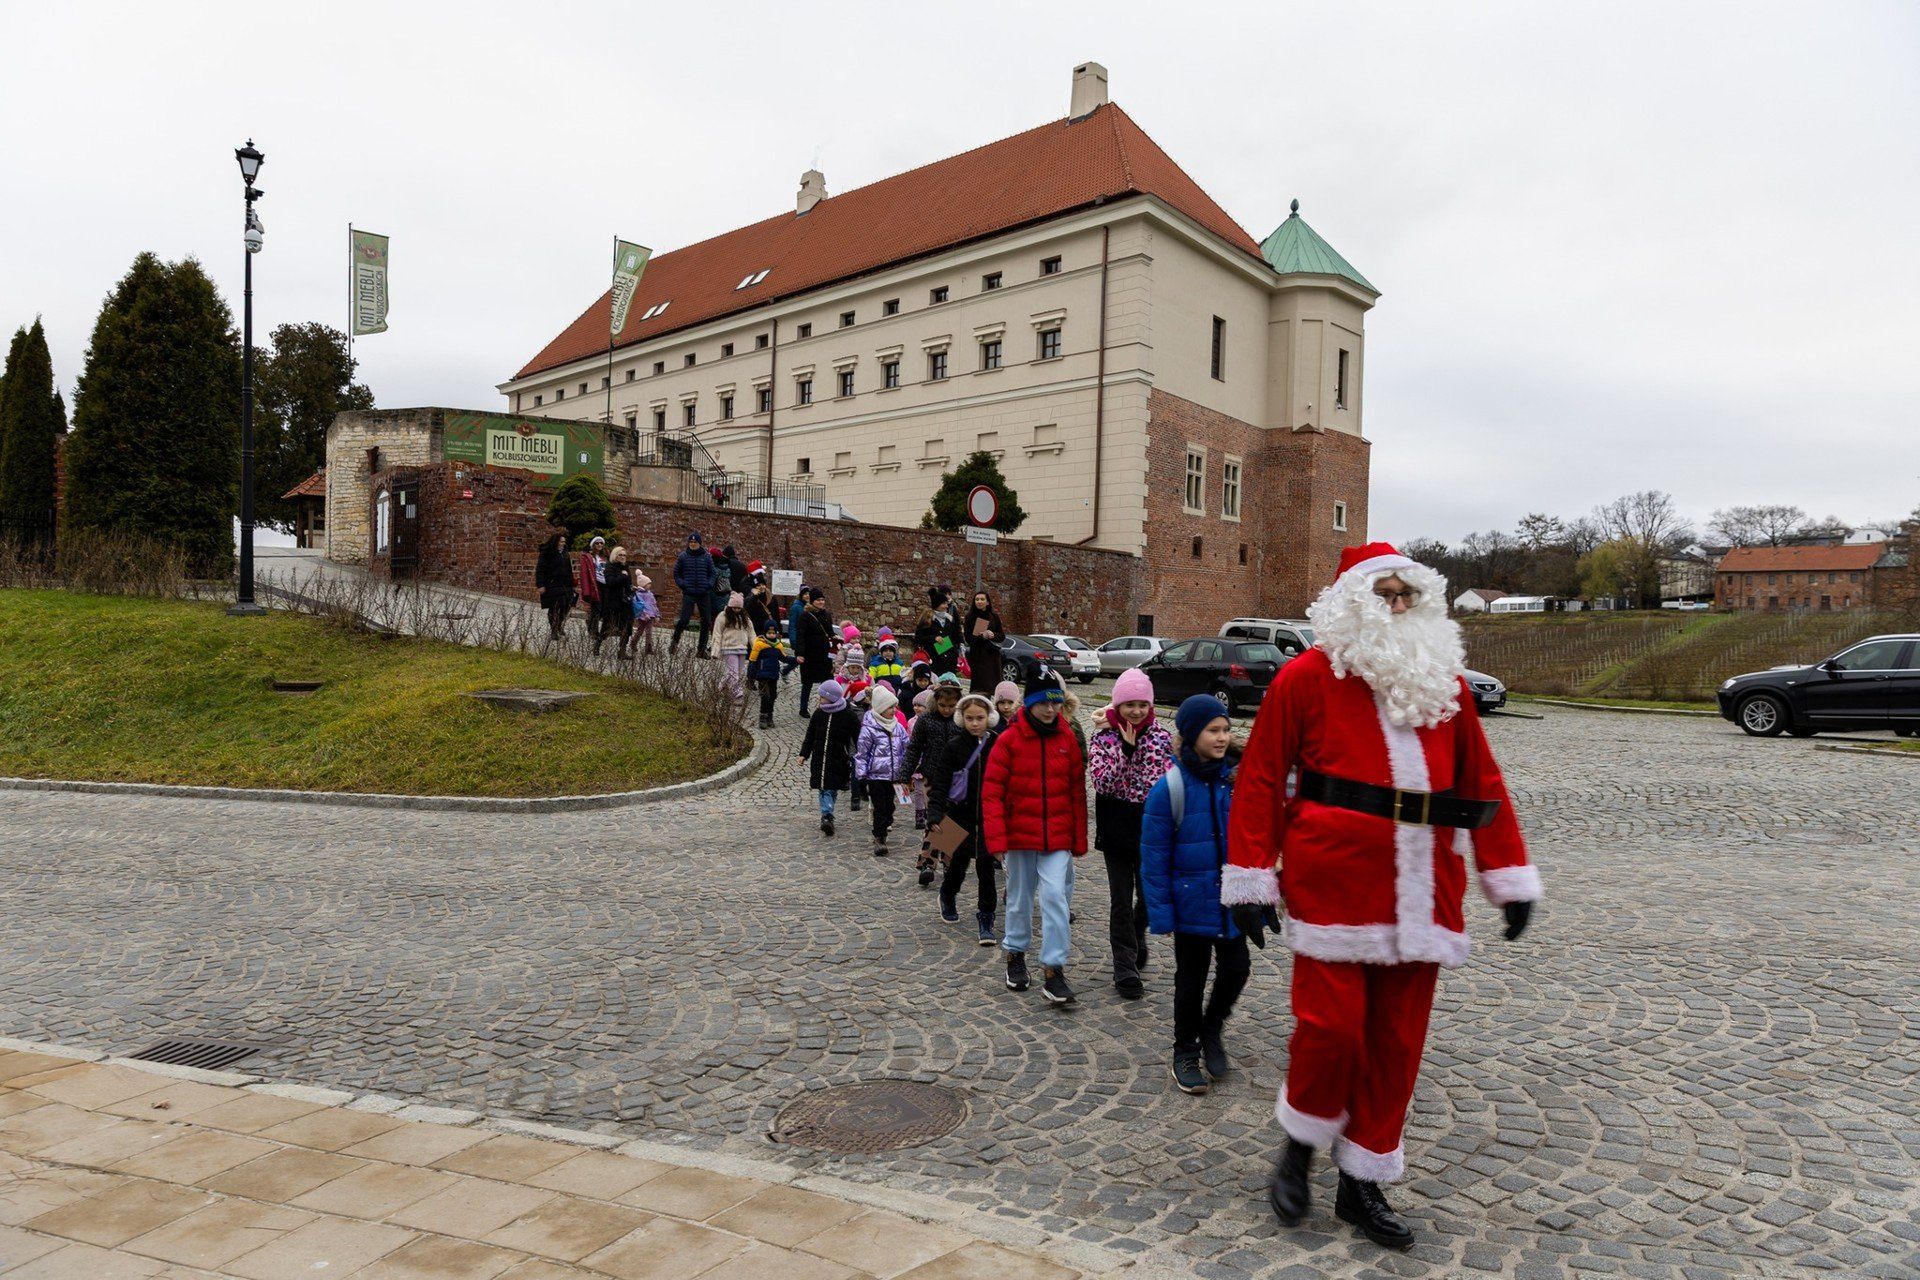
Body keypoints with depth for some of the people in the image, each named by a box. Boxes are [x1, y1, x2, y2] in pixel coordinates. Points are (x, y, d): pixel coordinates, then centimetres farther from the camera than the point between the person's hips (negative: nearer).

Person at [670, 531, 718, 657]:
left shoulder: (707, 557, 7)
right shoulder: (682, 557, 3)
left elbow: (713, 573, 12)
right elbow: (676, 573, 10)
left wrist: (709, 585, -4)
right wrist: (682, 585, -4)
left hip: (704, 594, 2)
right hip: (688, 594, -2)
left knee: (706, 622, 3)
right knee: (684, 619, -11)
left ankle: (702, 649, 12)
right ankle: (674, 641, 13)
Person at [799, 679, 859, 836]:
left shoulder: (849, 715, -6)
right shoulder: (819, 713, 5)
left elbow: (858, 738, -2)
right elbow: (810, 735, 9)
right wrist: (804, 754, 1)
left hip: (839, 760, -3)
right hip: (820, 758, 3)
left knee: (830, 789, -4)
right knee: (825, 789, -1)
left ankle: (827, 817, -3)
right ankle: (827, 816, -4)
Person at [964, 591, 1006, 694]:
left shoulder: (994, 616, 7)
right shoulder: (970, 617, 1)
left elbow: (1002, 636, 6)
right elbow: (968, 638, -4)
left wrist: (992, 635, -14)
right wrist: (982, 636, -19)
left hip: (992, 655, 2)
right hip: (978, 655, -2)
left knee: (993, 682, -3)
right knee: (980, 683, -8)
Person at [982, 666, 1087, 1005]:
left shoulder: (1067, 740, 0)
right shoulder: (1009, 739, -8)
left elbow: (1077, 793, 5)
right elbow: (992, 792, -9)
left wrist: (1079, 840, 5)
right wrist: (996, 839, -15)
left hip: (1057, 838, 1)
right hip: (1019, 836, -1)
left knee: (1055, 896, -9)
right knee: (1020, 897, 14)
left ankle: (1053, 970, -1)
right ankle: (1015, 953, 35)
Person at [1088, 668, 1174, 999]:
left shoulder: (1162, 737, 1)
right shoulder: (1104, 739, -4)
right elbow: (1101, 783, -16)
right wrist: (1125, 748, -22)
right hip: (1117, 830, -2)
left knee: (1150, 894, 11)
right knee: (1121, 899, 3)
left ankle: (1137, 935, 44)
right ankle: (1125, 968, 12)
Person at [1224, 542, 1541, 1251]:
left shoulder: (1444, 680, 11)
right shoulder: (1307, 676, -3)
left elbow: (1482, 782, 14)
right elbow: (1260, 779, -4)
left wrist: (1509, 876, 10)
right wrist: (1251, 879, -7)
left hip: (1422, 893, 5)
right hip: (1334, 885, -4)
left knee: (1398, 1038, 9)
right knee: (1332, 1025, -6)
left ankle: (1361, 1183, 25)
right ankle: (1300, 1146, 23)